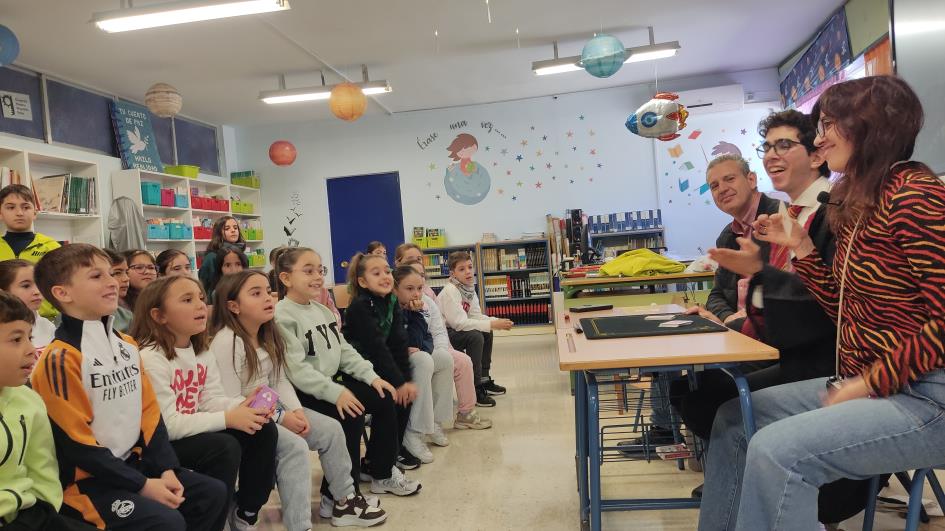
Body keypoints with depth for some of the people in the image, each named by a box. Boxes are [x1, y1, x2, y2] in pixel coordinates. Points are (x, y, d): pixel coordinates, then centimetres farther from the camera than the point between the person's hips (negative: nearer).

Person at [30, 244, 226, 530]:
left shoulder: (127, 345, 8)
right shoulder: (60, 358, -17)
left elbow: (150, 411, 8)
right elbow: (76, 443, -18)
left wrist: (166, 468, -3)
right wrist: (142, 484, -17)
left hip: (134, 463, 8)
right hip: (86, 478, -8)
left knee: (213, 494, 4)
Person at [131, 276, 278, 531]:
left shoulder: (202, 350, 6)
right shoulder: (151, 358, -21)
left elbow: (211, 400, 4)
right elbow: (167, 425, -25)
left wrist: (241, 406, -18)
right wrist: (228, 418, -27)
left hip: (190, 431, 8)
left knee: (264, 430, -6)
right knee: (225, 447, -30)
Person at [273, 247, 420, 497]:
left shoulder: (322, 310, 13)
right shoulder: (282, 316, -16)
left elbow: (345, 350, 13)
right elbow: (296, 369, -25)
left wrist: (371, 376, 0)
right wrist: (335, 392, -30)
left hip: (331, 382, 9)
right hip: (303, 392, -9)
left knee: (384, 397, 0)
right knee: (351, 415, -26)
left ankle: (382, 473, 13)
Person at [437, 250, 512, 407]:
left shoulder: (469, 287, 3)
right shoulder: (450, 291, -22)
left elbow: (476, 316, 6)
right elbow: (459, 323, -29)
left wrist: (496, 321, -13)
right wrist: (492, 325, -28)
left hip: (453, 330, 9)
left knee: (486, 333, 9)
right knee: (475, 337, -25)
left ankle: (484, 379, 19)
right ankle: (475, 388, -14)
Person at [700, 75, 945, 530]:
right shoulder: (857, 205, 12)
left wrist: (868, 383, -18)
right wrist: (801, 247, 9)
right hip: (865, 383, 9)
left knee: (778, 450, -26)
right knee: (734, 418, 7)